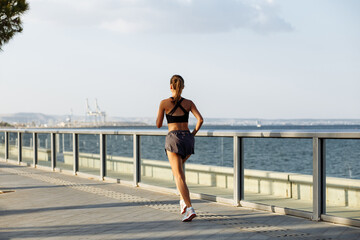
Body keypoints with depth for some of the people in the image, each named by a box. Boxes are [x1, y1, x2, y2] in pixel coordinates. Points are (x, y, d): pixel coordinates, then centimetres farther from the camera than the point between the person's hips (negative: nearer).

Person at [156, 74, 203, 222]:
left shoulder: (164, 103, -2)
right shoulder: (188, 103, 5)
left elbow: (158, 125, 3)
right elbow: (200, 119, -6)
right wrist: (193, 134, 8)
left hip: (173, 139, -4)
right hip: (187, 139, 4)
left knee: (178, 175, -7)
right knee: (178, 168, 30)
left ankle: (189, 208, -22)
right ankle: (183, 199, 17)